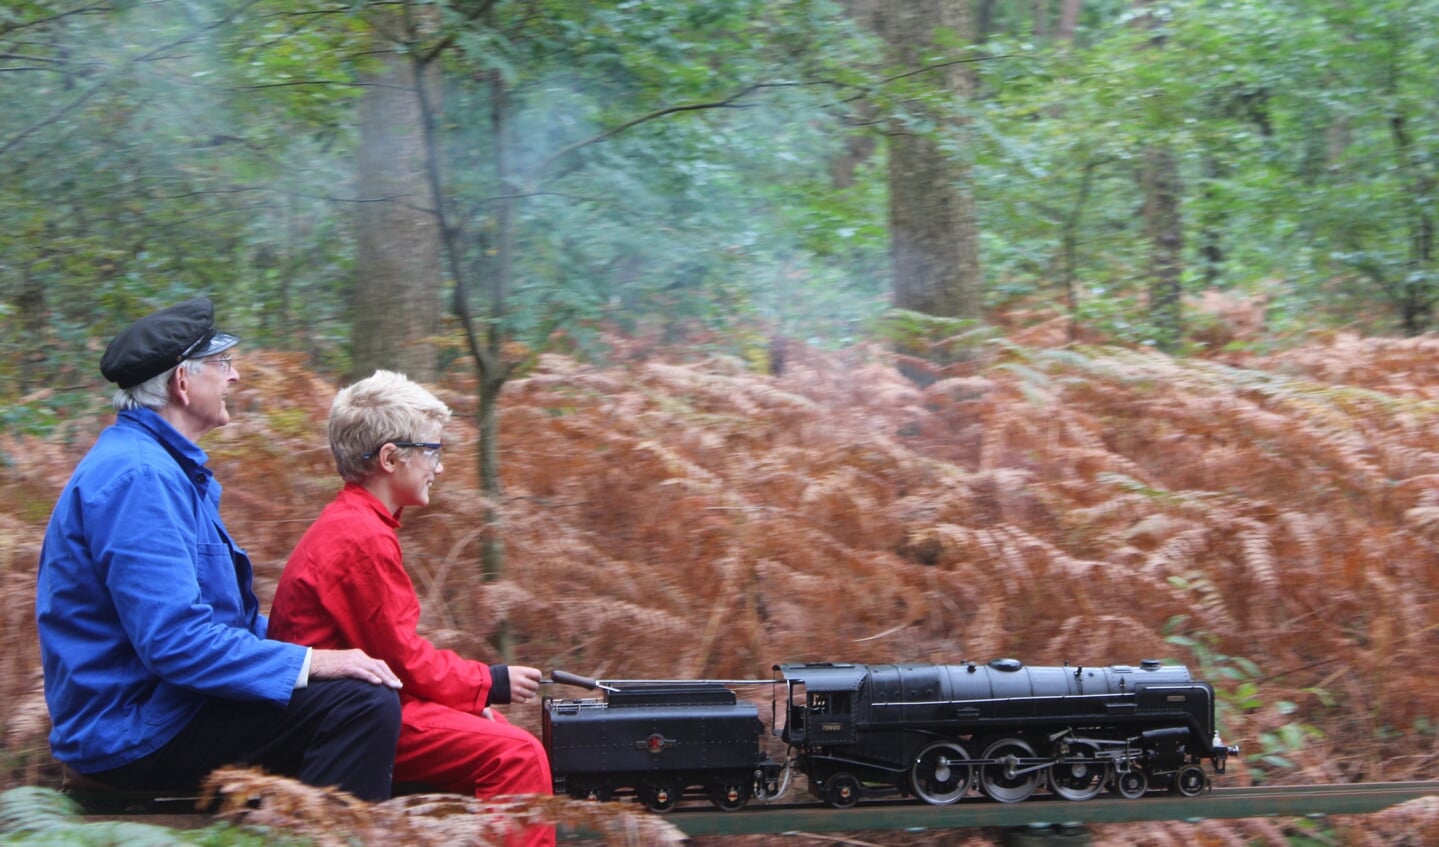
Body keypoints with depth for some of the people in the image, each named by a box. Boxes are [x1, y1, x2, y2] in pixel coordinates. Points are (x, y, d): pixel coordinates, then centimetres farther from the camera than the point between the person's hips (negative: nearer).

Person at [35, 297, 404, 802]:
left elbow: (204, 610, 24)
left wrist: (309, 645, 11)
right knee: (363, 703, -23)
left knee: (363, 686, 15)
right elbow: (172, 639, -27)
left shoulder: (165, 467, 16)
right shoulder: (136, 477, -19)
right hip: (138, 734, -11)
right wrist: (306, 662, -22)